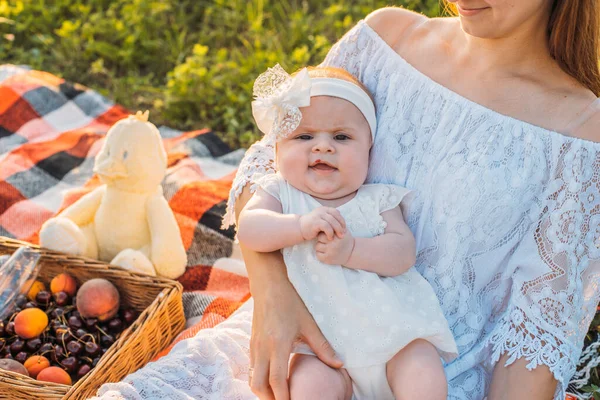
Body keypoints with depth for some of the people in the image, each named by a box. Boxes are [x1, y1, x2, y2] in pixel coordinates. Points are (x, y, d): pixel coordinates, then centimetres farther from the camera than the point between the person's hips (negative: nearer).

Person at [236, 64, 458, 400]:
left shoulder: (377, 199, 5)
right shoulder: (280, 193, 4)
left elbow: (403, 252, -8)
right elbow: (249, 229, -14)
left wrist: (350, 250, -24)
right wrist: (301, 225, -29)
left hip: (393, 325, 1)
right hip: (321, 338, -1)